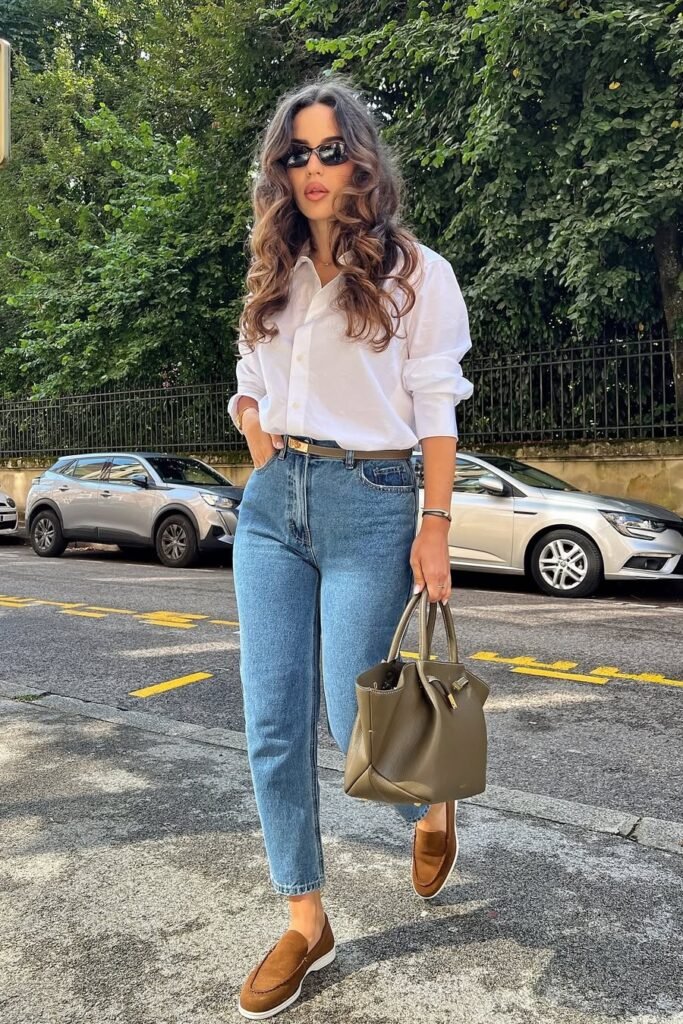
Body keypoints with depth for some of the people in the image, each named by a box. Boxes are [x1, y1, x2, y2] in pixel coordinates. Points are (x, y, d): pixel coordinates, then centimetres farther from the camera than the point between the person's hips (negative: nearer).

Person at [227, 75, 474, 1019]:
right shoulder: (274, 275, 15)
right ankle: (305, 926, 21)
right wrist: (261, 443, 3)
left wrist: (435, 529, -9)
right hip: (272, 504, 5)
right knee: (274, 727, 3)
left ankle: (431, 811, 35)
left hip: (371, 503, -5)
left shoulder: (415, 271, 1)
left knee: (352, 719, -2)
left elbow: (436, 407, -4)